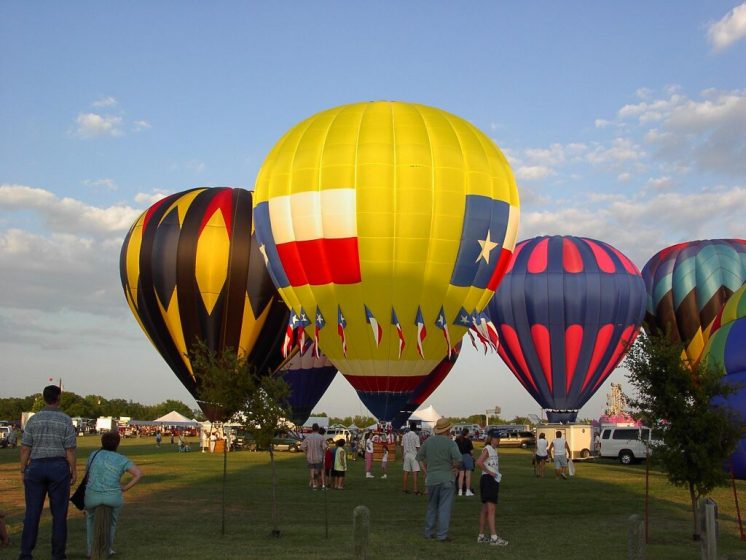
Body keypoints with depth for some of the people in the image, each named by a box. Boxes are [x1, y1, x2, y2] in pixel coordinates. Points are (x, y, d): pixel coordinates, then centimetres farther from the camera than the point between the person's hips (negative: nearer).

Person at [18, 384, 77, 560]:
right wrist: (73, 471, 1)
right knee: (59, 513, 6)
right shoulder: (66, 420, -6)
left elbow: (25, 448, -1)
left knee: (32, 512, 6)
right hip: (59, 468, -2)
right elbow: (70, 450, -8)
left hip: (36, 467, 2)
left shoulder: (33, 419, 0)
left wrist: (23, 471, 7)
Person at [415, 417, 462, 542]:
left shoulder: (428, 441, 2)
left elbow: (420, 456, 9)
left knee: (432, 506, 17)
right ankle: (442, 535, 1)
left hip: (431, 479, 4)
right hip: (447, 479, -4)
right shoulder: (450, 443, -11)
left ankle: (429, 532, 22)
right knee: (444, 507, 1)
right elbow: (458, 460, -22)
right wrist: (455, 467, -2)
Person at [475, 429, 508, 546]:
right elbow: (479, 462, -28)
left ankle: (481, 536, 20)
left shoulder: (495, 450, 16)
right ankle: (494, 537, -13)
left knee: (485, 509, 13)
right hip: (487, 480, -10)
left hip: (494, 480, 10)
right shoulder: (487, 449, -12)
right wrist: (489, 472, -22)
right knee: (491, 509, -11)